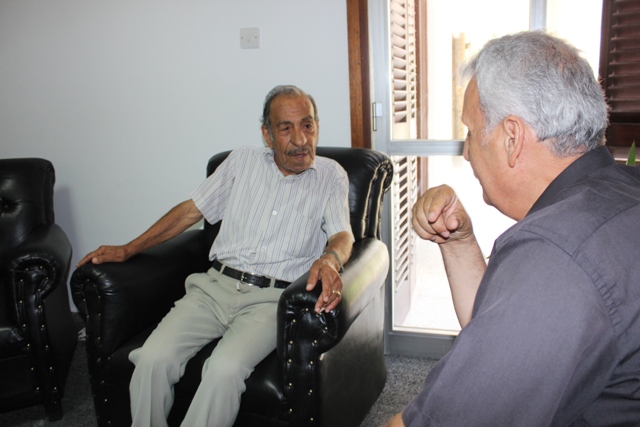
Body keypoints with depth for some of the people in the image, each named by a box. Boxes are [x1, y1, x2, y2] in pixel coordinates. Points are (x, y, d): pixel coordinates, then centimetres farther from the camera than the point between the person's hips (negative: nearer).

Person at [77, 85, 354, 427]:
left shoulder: (331, 176, 8)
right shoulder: (243, 161, 14)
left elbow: (342, 235, -4)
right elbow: (191, 210, 16)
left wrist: (330, 259, -30)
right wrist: (127, 249, 12)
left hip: (270, 298, -2)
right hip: (216, 285, 3)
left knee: (224, 369, -29)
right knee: (153, 359, -18)